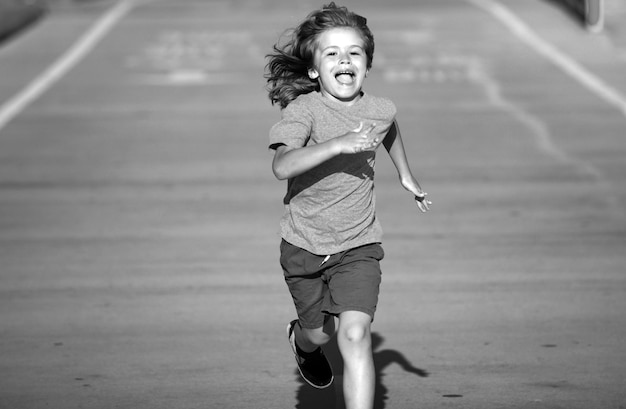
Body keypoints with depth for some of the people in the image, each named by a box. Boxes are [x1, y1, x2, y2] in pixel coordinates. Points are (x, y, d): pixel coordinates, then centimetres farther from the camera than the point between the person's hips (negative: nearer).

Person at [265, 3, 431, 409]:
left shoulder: (379, 110, -6)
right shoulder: (304, 110, -18)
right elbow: (282, 166, -36)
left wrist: (407, 177, 33)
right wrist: (338, 144, -43)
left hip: (359, 245, 1)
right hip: (305, 244, -1)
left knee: (356, 335, -16)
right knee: (320, 332, 18)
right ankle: (303, 338, 56)